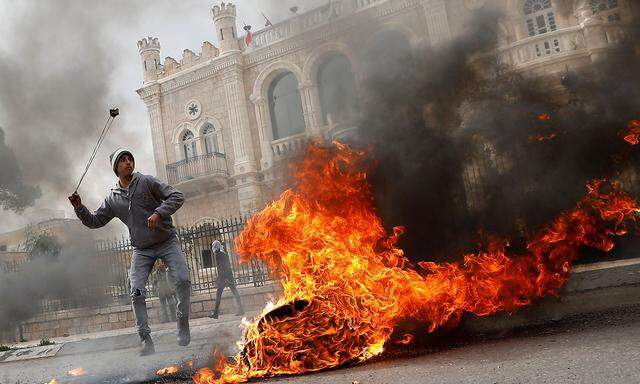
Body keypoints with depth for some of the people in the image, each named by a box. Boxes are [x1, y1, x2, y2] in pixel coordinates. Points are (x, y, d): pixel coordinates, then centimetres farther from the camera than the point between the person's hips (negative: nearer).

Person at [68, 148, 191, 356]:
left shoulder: (146, 181, -4)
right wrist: (79, 208, -3)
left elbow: (177, 196, -10)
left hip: (167, 241, -3)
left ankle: (183, 326, 1)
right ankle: (145, 338, 0)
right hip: (142, 250, 3)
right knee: (136, 292, -9)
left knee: (183, 280, -17)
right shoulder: (112, 198, 6)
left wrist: (158, 213, -24)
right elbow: (95, 221, 15)